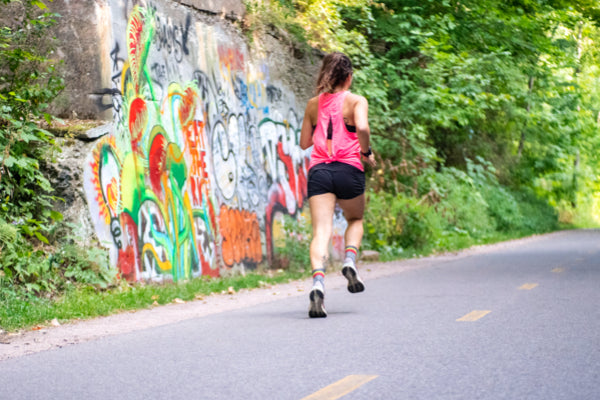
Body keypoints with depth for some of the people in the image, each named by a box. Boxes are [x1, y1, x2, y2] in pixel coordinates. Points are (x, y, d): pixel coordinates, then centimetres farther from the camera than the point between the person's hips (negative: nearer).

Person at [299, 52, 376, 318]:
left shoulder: (314, 104, 13)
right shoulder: (356, 101, 2)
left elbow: (304, 142, 19)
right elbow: (362, 127, -18)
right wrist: (366, 153, -3)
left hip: (318, 171, 2)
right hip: (348, 170, -2)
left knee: (321, 231, -7)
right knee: (355, 220, 25)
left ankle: (318, 282, -29)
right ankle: (350, 260, 0)